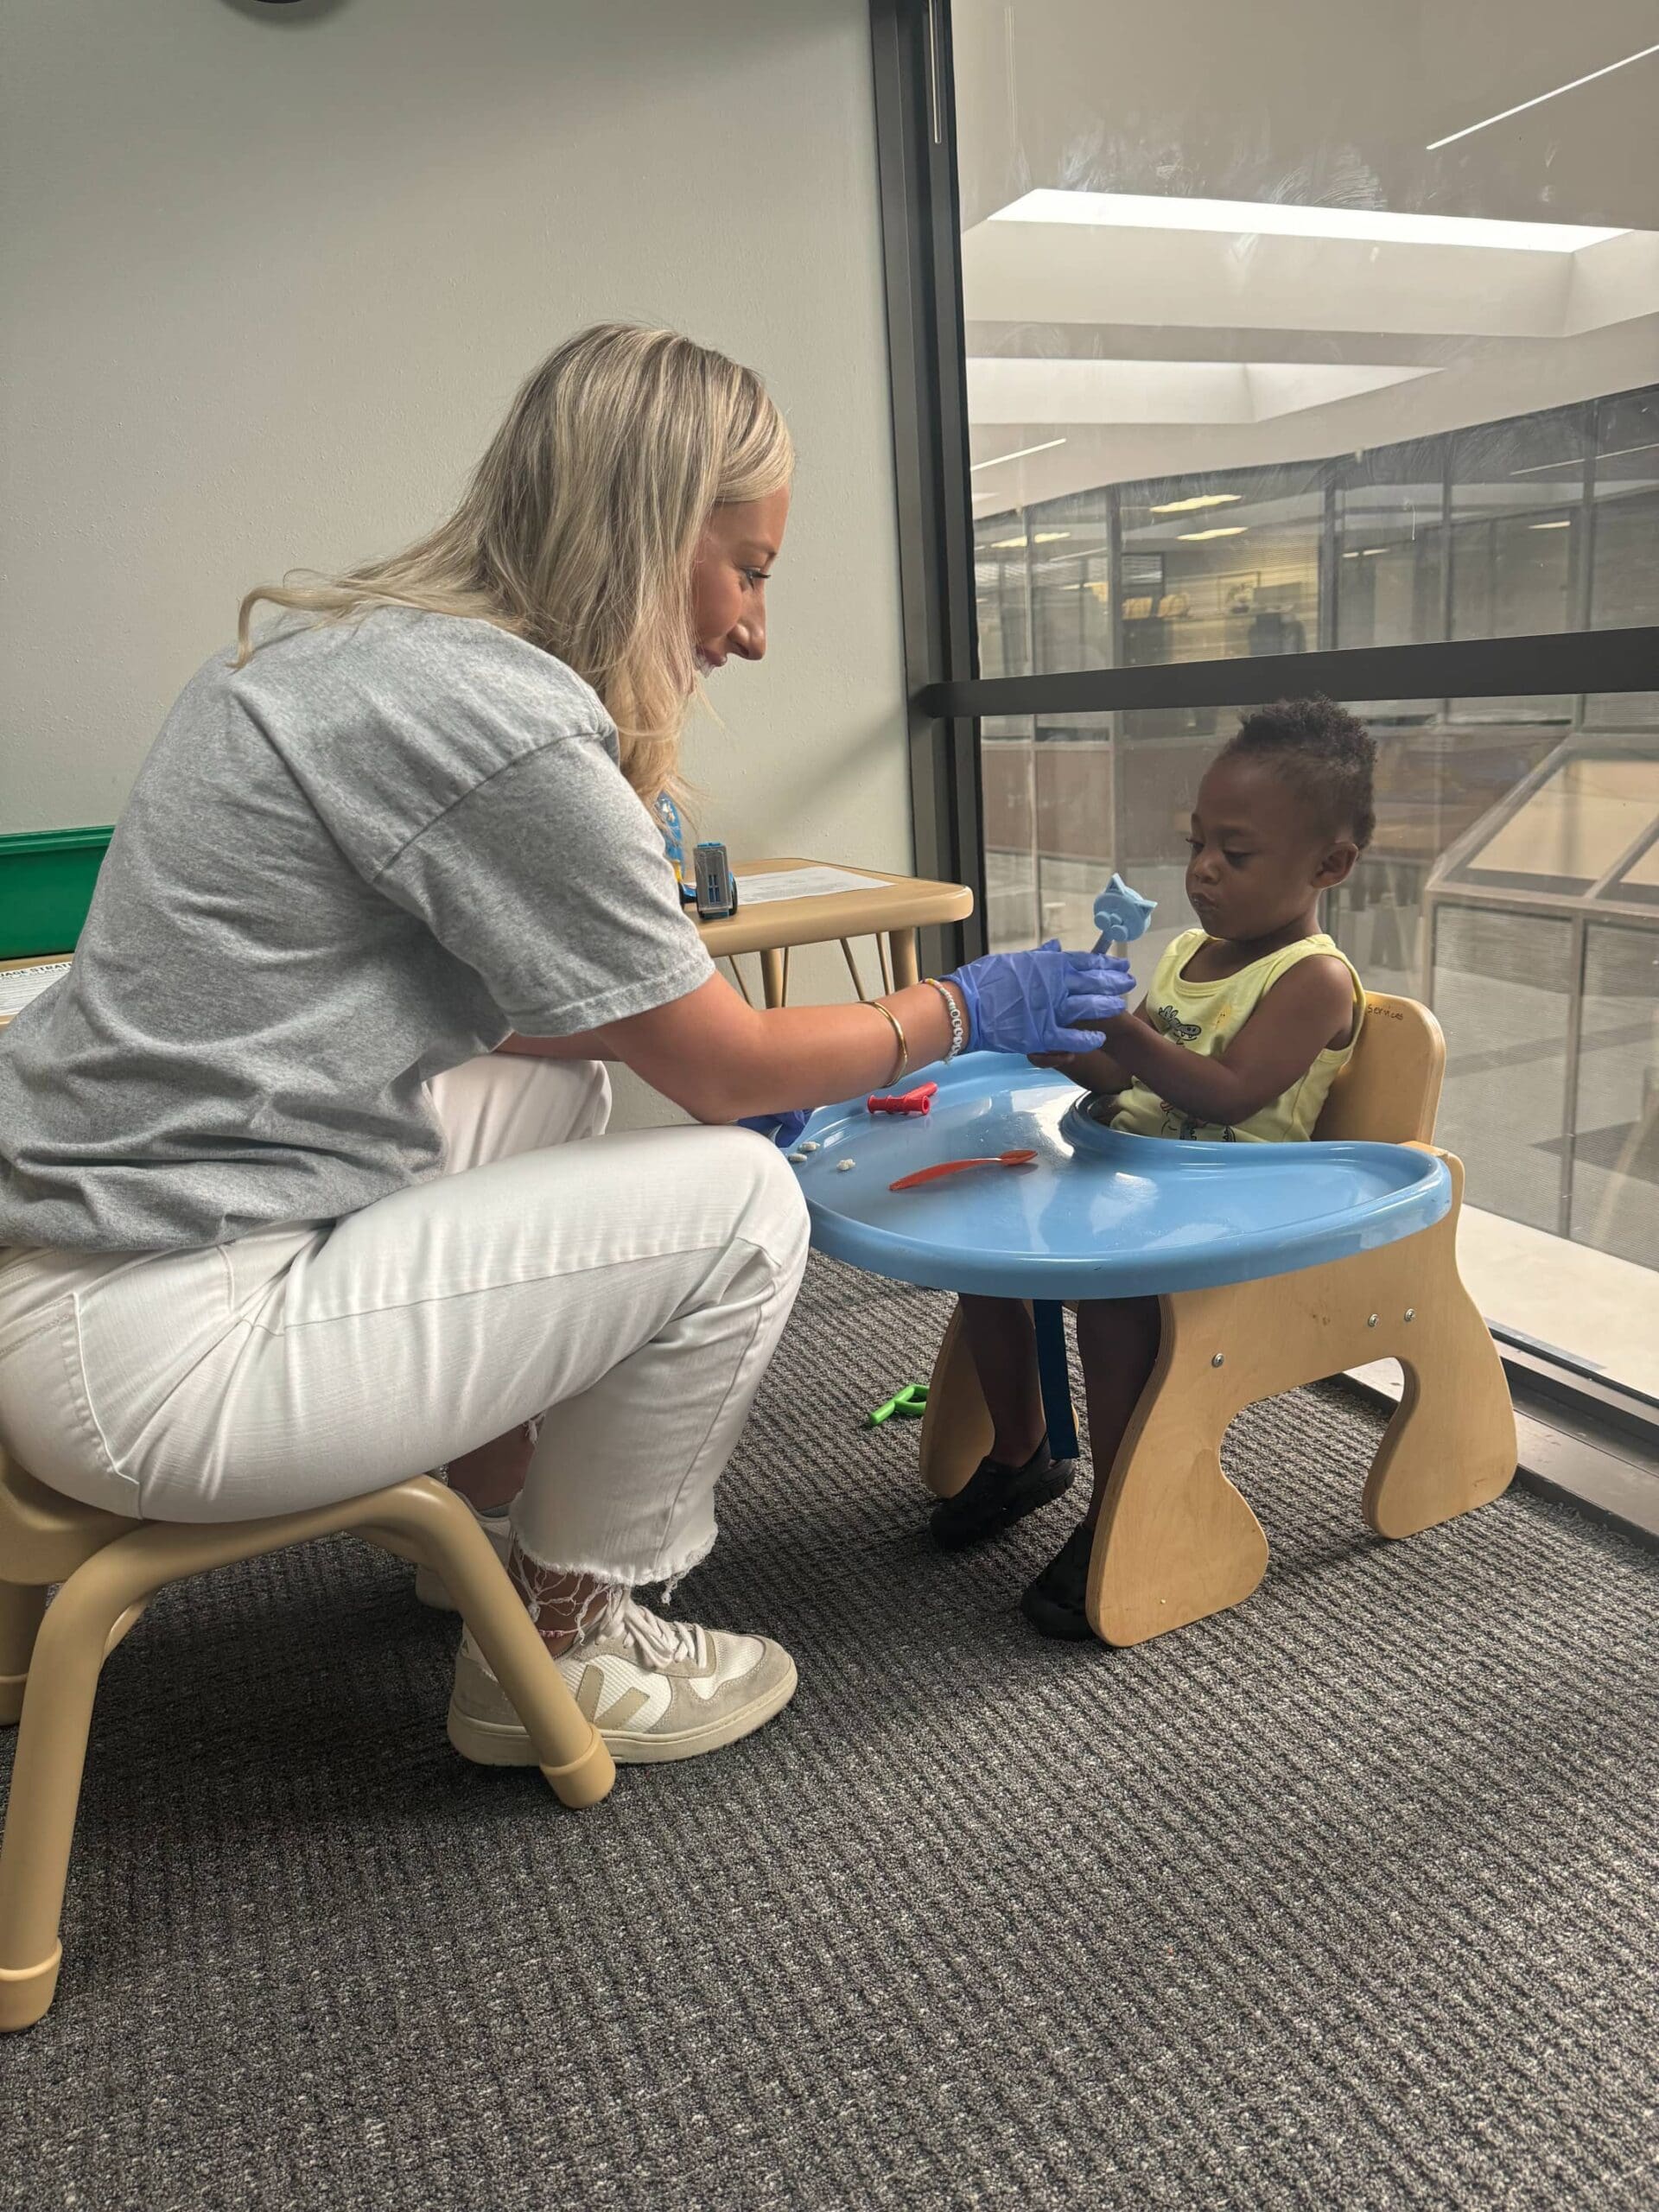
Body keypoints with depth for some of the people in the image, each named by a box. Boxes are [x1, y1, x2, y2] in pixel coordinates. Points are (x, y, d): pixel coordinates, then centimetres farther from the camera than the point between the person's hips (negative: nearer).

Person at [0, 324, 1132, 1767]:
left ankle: (494, 1485, 28)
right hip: (153, 1361, -10)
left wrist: (754, 1061, 17)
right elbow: (724, 1069, -9)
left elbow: (508, 1011, 18)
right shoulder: (498, 714, -20)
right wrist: (964, 1014, 7)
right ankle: (558, 1655, 12)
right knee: (740, 1201, -7)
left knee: (557, 1091, 21)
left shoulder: (355, 648, 9)